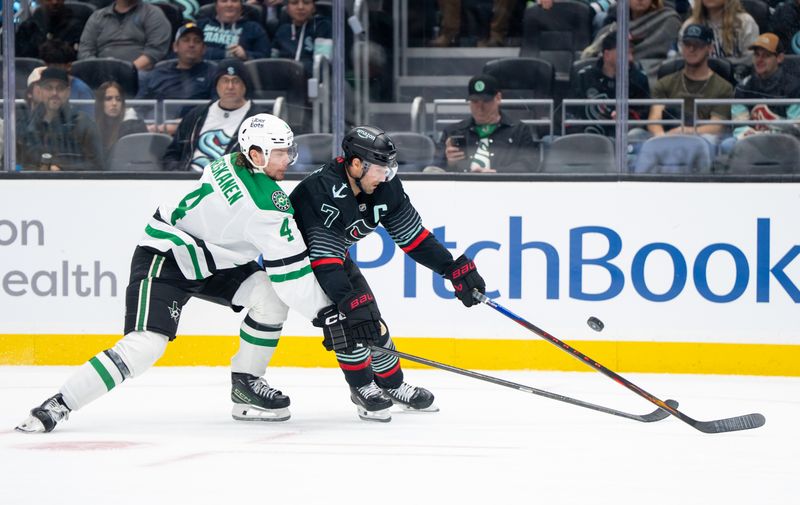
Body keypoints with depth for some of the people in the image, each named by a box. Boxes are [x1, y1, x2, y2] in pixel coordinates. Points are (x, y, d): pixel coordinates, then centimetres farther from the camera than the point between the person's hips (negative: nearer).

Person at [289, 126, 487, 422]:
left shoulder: (384, 187, -15)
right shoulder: (322, 192, -38)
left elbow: (413, 236, -5)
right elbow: (324, 260, -42)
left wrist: (456, 269, -11)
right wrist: (351, 302, -50)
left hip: (336, 255, 7)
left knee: (372, 323, 5)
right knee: (343, 319, -23)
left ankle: (393, 386, 26)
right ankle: (363, 388, -6)